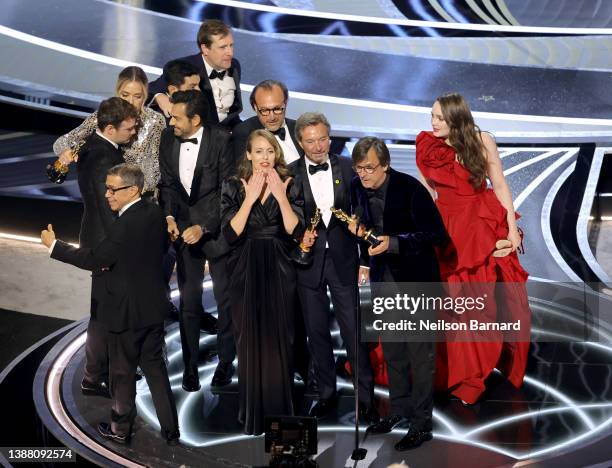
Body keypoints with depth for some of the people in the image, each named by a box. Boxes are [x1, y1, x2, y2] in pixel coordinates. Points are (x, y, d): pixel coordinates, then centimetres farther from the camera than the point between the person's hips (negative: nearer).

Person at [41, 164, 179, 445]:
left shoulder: (126, 225, -26)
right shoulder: (155, 213, 0)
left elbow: (94, 259, -22)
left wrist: (53, 245, -13)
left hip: (127, 311, -8)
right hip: (154, 307, 8)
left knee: (123, 372, 10)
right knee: (154, 366, 17)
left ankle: (120, 430, 26)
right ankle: (170, 430, 21)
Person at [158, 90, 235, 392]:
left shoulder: (221, 141, -17)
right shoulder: (169, 139, -2)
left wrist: (204, 227, -19)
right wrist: (169, 216, -4)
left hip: (216, 228, -3)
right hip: (184, 227, 3)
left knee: (225, 296, 9)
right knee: (188, 299, 6)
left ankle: (226, 361, 25)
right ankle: (190, 364, 18)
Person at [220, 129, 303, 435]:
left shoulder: (289, 187, 4)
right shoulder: (234, 187, 1)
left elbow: (295, 231, -8)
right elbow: (230, 234, -10)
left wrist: (281, 196, -16)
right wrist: (250, 198, -15)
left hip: (279, 273, 1)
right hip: (246, 273, 0)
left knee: (278, 342, 3)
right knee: (249, 343, 3)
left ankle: (279, 411, 14)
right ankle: (252, 412, 14)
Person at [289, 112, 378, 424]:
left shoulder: (347, 168, 2)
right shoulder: (290, 174, 0)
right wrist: (299, 238, -18)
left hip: (343, 261, -1)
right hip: (309, 262, 1)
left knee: (353, 331, -1)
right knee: (317, 333, 10)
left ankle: (365, 397, 9)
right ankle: (326, 394, 23)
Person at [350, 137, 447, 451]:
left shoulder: (410, 189, -20)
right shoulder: (358, 188, -3)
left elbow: (437, 235, -20)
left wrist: (393, 243, -29)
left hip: (415, 280, -6)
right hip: (383, 280, 6)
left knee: (420, 353, 1)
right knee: (392, 351, 18)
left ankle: (421, 424, 10)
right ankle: (399, 410, 33)